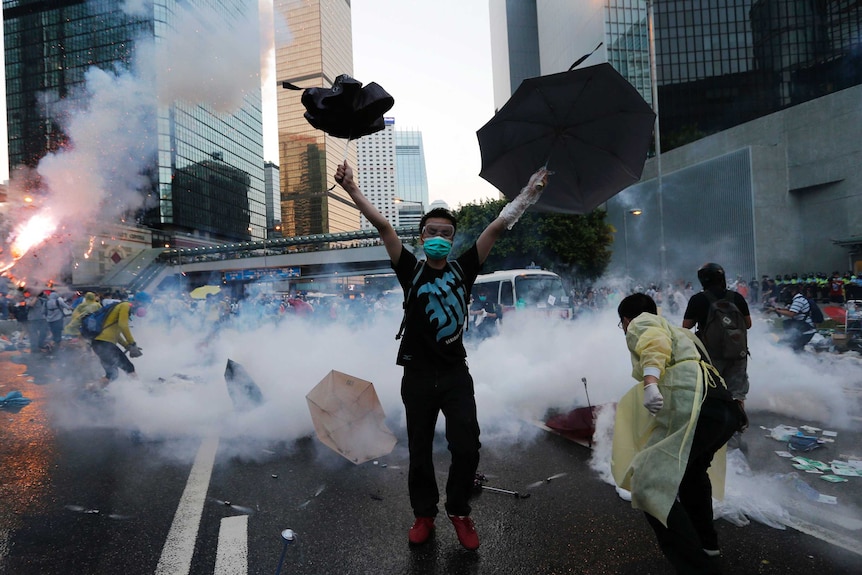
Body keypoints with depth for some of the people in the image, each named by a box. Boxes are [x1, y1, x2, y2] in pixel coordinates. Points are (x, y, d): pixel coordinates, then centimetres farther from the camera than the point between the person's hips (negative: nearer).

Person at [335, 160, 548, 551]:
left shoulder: (463, 269, 3)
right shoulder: (411, 271, -1)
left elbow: (497, 227, 0)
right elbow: (383, 226, -9)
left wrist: (529, 192, -2)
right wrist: (352, 190, -15)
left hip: (456, 374, 1)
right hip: (418, 376, 0)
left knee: (466, 448, -2)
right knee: (420, 451, 11)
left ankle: (459, 511, 25)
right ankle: (424, 515, 33)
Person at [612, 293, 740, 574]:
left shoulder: (641, 324, 9)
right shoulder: (678, 331, 33)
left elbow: (655, 343, -15)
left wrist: (649, 383, -31)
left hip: (695, 409, -10)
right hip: (726, 409, 10)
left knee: (651, 487, -9)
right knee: (691, 469, 34)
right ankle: (706, 543, 45)